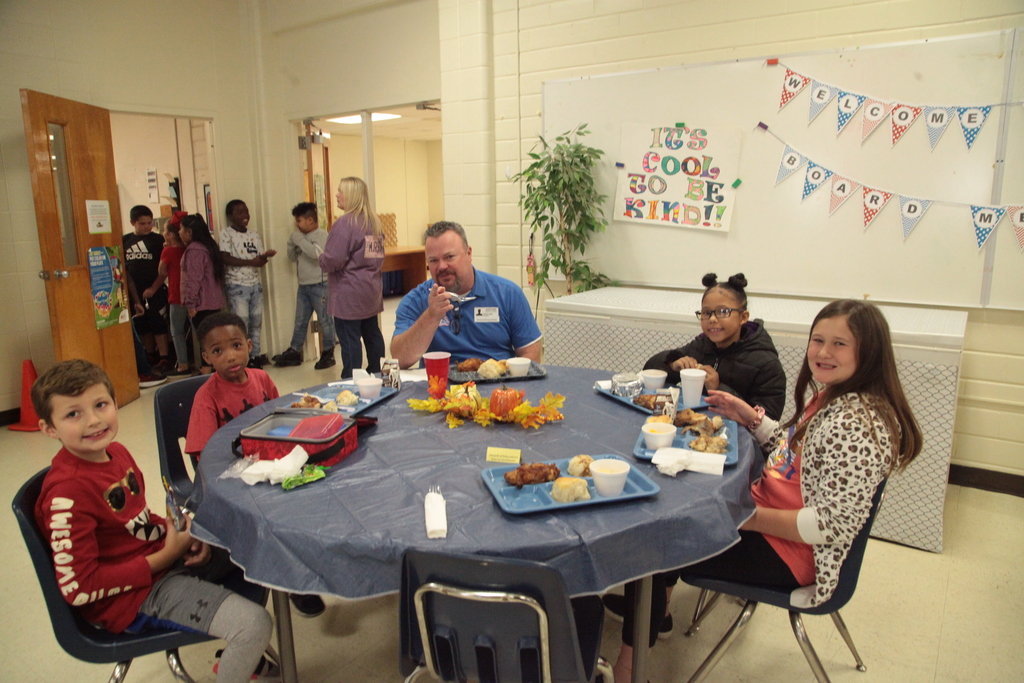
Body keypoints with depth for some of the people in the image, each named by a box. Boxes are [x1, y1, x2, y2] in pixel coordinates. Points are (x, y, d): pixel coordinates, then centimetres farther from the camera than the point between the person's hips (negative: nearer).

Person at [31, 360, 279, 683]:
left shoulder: (115, 452, 2)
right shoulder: (67, 494, -25)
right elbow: (78, 588, -23)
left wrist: (183, 535, -5)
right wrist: (163, 558, -19)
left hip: (164, 555, 9)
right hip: (134, 597, -9)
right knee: (256, 625, -21)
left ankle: (241, 656, 29)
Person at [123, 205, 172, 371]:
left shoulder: (158, 240, -2)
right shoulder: (124, 241, 7)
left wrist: (153, 288, -10)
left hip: (155, 290, -4)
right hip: (133, 291, 4)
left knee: (159, 326, -3)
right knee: (142, 326, 10)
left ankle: (164, 359, 0)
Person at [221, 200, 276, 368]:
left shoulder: (254, 236, 13)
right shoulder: (226, 234, -4)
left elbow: (260, 262, 11)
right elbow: (225, 259, -14)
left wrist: (266, 256, -12)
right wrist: (251, 262, -18)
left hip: (255, 284, 6)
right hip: (237, 285, -5)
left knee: (256, 321, 8)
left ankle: (256, 355, 17)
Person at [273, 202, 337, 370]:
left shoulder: (322, 236, -10)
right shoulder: (303, 237, 13)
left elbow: (315, 253, -28)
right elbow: (292, 257, 17)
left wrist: (298, 238, -18)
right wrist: (292, 242, 1)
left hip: (319, 286, -8)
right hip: (303, 286, 8)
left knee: (325, 321, 1)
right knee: (300, 321, 13)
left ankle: (328, 354, 10)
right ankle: (294, 352, 21)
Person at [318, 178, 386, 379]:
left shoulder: (344, 223, -16)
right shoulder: (374, 222, 10)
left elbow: (332, 261, -19)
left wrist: (321, 258, 0)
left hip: (348, 294, -9)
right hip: (372, 291, 9)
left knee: (349, 338, -3)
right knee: (372, 334, 16)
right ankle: (376, 375, 25)